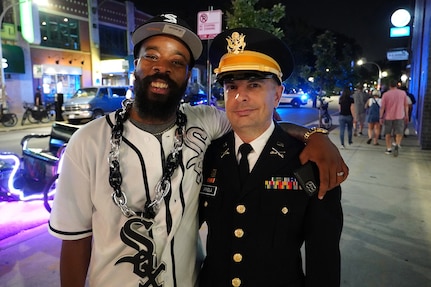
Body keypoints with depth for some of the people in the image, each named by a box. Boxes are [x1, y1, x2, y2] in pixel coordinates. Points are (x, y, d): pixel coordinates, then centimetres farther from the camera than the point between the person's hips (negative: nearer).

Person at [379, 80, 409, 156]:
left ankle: (389, 149, 16)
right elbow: (406, 105, 6)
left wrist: (381, 117, 0)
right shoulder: (403, 93, 2)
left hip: (388, 117, 0)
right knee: (399, 133, 5)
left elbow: (382, 107, -6)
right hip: (399, 116, 0)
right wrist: (406, 116, 14)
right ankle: (397, 145, -19)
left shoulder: (385, 94, -4)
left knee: (388, 133, 11)